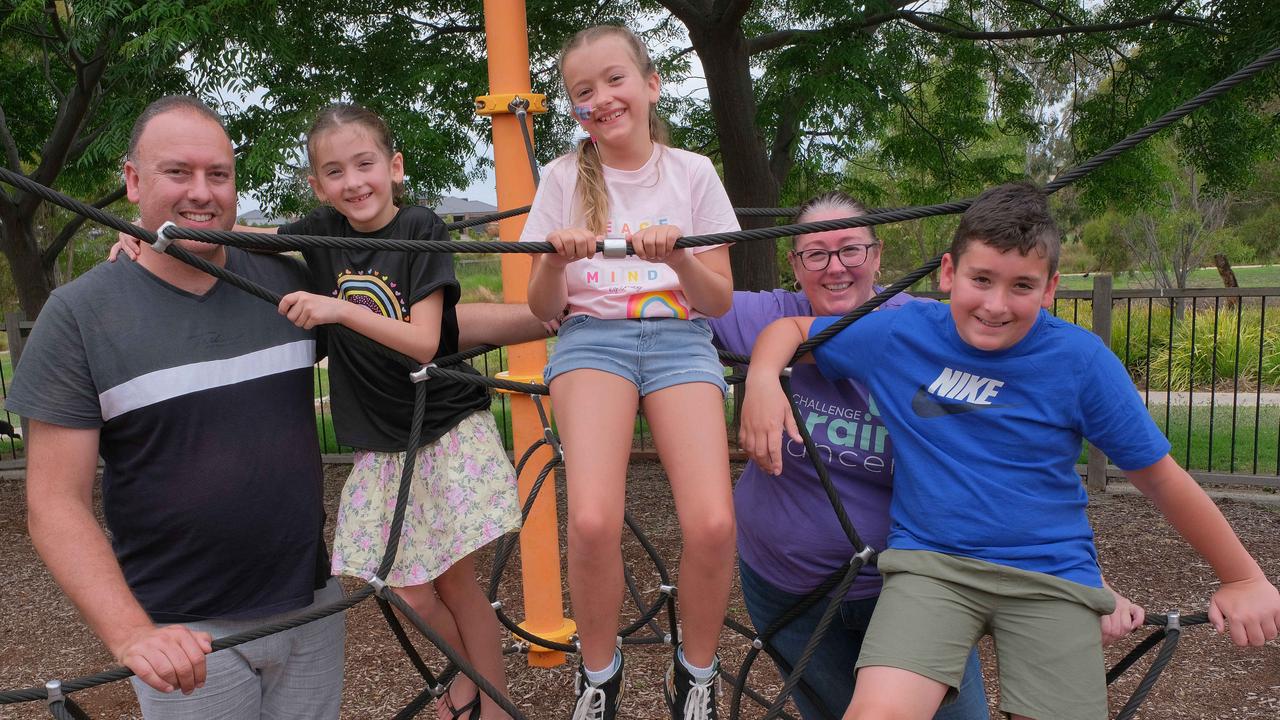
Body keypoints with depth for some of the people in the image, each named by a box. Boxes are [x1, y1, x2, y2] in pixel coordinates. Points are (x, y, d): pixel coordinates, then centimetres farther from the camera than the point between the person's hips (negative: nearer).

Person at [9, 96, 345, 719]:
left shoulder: (287, 282, 0)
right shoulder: (80, 313, -8)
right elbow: (56, 504, -10)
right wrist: (130, 634, -22)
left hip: (312, 605, 3)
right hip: (184, 636, -3)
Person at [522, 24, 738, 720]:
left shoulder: (691, 172, 8)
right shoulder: (566, 176, 8)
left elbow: (720, 299, 6)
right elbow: (542, 310, 7)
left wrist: (677, 256, -14)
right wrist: (555, 261, -14)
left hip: (680, 338, 1)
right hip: (592, 338, 0)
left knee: (712, 525, -23)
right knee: (592, 522, -27)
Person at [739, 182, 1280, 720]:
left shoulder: (1080, 359, -6)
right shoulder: (901, 334, -3)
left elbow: (1158, 475, 2)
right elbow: (791, 328, 10)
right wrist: (762, 381, -12)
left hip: (1052, 576, 1)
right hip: (930, 562, -1)